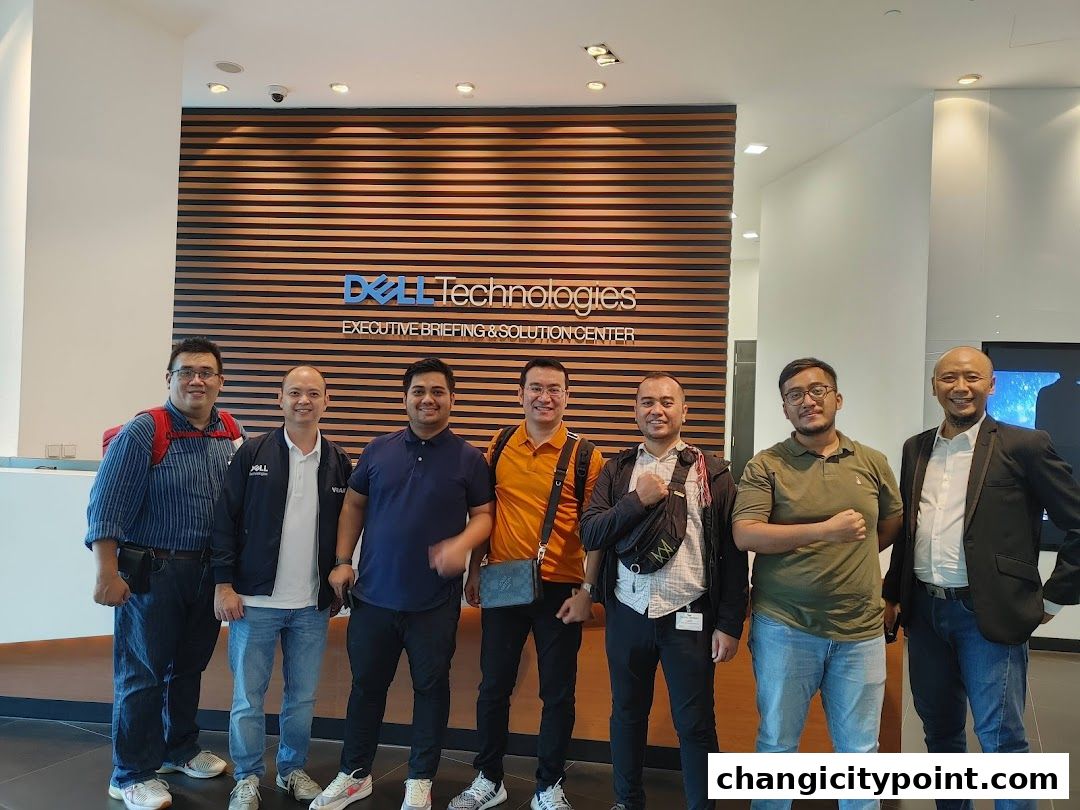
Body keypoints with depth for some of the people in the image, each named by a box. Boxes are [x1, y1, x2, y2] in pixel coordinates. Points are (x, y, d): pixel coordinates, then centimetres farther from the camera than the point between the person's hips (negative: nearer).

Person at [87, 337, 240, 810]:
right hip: (151, 571, -5)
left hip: (208, 572, 6)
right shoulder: (142, 433, -12)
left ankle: (180, 750, 39)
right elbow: (106, 506, -15)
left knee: (189, 668, 19)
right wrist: (108, 574, -19)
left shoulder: (231, 435, 3)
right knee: (142, 675, 6)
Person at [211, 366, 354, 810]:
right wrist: (223, 584, -8)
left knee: (303, 697, 13)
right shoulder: (252, 453, -3)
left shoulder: (338, 462, 4)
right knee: (248, 697, 8)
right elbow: (226, 521, -4)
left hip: (313, 606, 2)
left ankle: (293, 769, 33)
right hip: (255, 601, -2)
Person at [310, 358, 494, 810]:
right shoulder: (379, 450, 4)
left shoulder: (468, 458, -3)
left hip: (435, 600, -2)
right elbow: (353, 505, 10)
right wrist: (342, 561, 2)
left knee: (430, 686, 10)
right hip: (373, 594, 3)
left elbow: (484, 514, -3)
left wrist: (462, 544, -22)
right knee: (366, 684, 15)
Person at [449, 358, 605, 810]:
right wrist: (474, 569, 9)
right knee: (493, 686, 13)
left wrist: (588, 591, -10)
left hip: (560, 590, -2)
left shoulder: (584, 456, -5)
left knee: (557, 693, 9)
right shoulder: (499, 447, 3)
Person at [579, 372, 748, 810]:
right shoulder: (616, 470, 6)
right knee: (627, 714, 17)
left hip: (689, 617, -2)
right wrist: (637, 500, -15)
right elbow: (589, 535, -4)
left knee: (695, 724, 5)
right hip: (627, 615, 3)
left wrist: (730, 624, -5)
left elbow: (733, 554, -2)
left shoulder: (713, 473, -1)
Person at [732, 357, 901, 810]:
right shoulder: (765, 466, -4)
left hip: (861, 631, 3)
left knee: (859, 750, 12)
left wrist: (851, 555, 10)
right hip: (784, 628, -2)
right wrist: (824, 531, -20)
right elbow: (744, 535, -14)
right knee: (777, 743, 12)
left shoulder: (872, 463, 7)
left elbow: (892, 526, 21)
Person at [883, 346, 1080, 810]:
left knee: (1000, 738, -1)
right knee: (940, 731, 17)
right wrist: (892, 594, 13)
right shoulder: (916, 449, 10)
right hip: (925, 611, 5)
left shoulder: (1023, 446, -5)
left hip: (990, 615, -5)